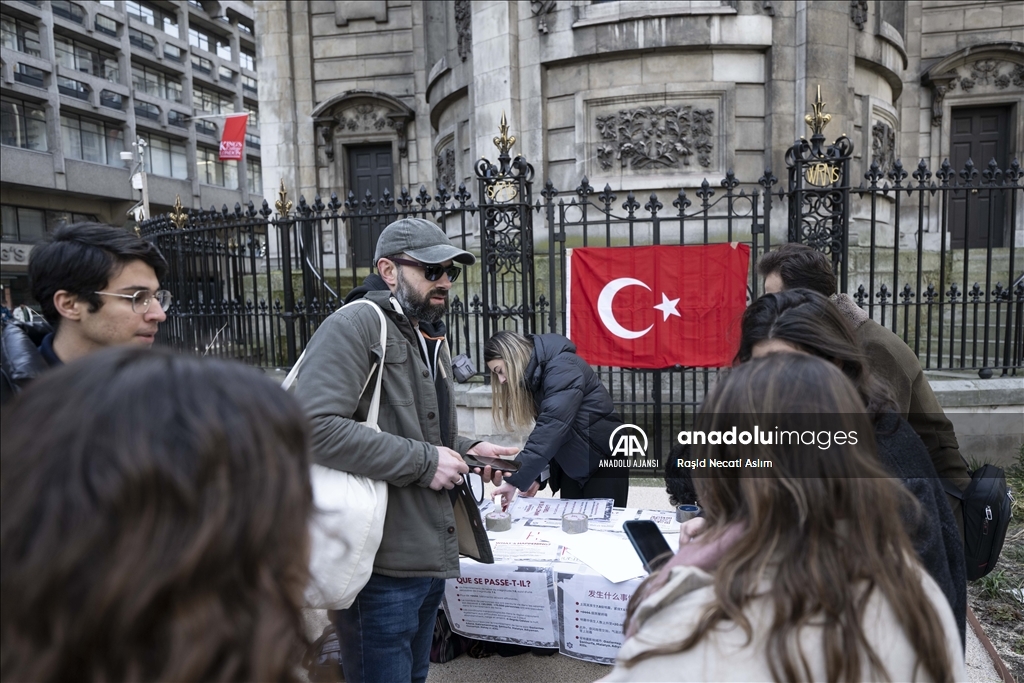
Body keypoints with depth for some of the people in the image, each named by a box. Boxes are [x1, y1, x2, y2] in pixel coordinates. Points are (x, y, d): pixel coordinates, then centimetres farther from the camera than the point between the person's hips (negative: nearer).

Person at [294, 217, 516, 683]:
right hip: (383, 563, -9)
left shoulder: (430, 342, 16)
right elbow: (314, 426, -29)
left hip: (431, 557, 9)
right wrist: (424, 461, -23)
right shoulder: (354, 325, -15)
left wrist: (466, 449, 7)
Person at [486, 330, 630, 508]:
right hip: (571, 465, 8)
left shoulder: (561, 368, -21)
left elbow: (552, 427, -31)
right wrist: (536, 476, -4)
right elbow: (545, 427, 6)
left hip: (602, 459, -8)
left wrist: (516, 479, -34)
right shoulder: (535, 375, 5)